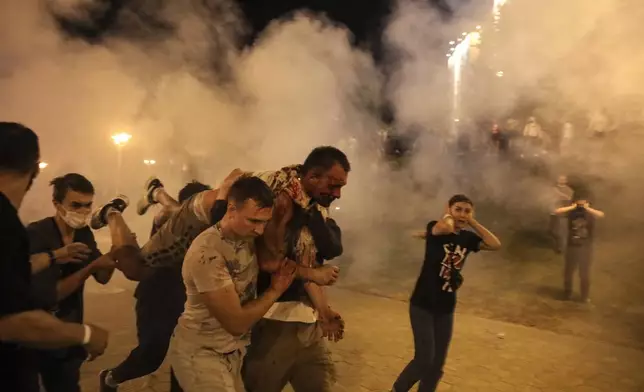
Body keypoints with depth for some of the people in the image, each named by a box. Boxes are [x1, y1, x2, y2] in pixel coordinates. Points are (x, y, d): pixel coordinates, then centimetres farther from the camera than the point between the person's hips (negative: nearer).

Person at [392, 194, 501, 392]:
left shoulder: (468, 237, 3)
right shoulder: (435, 227, -12)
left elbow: (495, 245, -12)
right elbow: (446, 228, -35)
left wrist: (473, 222, -8)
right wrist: (448, 218, -14)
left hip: (446, 307, 5)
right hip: (422, 304, -5)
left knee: (437, 364, 11)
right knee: (424, 359, -8)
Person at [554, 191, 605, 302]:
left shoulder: (590, 212, -6)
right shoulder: (571, 212, -6)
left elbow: (601, 215, -28)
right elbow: (557, 211, -23)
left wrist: (587, 208, -26)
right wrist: (572, 207, -22)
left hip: (586, 247, 0)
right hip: (572, 246, 1)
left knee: (585, 273, 11)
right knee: (568, 271, 13)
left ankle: (585, 296, 27)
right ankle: (567, 293, 30)